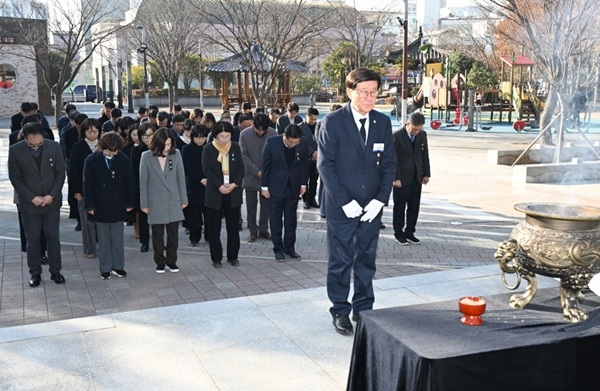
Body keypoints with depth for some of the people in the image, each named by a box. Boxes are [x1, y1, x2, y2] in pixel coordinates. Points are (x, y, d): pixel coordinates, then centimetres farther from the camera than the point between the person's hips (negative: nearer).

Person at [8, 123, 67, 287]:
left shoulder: (53, 147, -8)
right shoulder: (15, 150, -11)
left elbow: (60, 173, -1)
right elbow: (15, 178, -6)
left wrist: (52, 195, -11)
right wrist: (32, 198, -13)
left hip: (52, 202, 1)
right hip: (29, 204, -1)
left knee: (53, 237, 8)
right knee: (33, 240, 8)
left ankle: (55, 271, 21)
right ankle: (35, 274, 21)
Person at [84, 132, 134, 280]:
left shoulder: (123, 160, -3)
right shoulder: (92, 160, -7)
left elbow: (128, 183, 3)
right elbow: (88, 184, -3)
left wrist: (129, 203, 1)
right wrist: (89, 206, -6)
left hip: (118, 206, 1)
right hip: (100, 207, -1)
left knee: (118, 239, 8)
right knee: (103, 240, 8)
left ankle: (118, 266, 20)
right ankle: (105, 269, 17)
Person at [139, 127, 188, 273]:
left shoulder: (176, 154, -4)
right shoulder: (147, 156, -7)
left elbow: (181, 177, 1)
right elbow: (143, 182, -1)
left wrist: (184, 199, 2)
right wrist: (144, 203, -1)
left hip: (173, 201, 1)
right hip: (155, 202, -1)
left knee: (173, 233, 8)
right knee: (157, 234, 8)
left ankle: (171, 261, 23)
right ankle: (160, 262, 23)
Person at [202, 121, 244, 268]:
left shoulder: (235, 147, 5)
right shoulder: (208, 149, -2)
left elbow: (241, 168, 3)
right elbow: (207, 170, -8)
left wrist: (234, 184, -13)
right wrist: (219, 186, -19)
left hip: (233, 193, 2)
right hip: (214, 193, -2)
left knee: (233, 226, 7)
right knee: (214, 228, 4)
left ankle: (233, 256, 19)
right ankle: (216, 258, 15)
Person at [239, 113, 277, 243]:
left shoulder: (273, 133, -8)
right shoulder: (244, 134, -10)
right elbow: (244, 156, -8)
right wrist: (257, 171, -14)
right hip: (250, 175, -1)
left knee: (266, 204, 8)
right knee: (251, 205, 6)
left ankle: (263, 230, 21)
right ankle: (253, 231, 16)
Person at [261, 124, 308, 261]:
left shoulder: (303, 143, -11)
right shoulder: (272, 142, -16)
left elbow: (304, 164, 2)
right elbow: (265, 165, -7)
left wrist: (303, 183, 5)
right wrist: (264, 186, -5)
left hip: (293, 187, 2)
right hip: (276, 187, -2)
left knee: (291, 220, 11)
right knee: (276, 220, 6)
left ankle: (289, 247, 22)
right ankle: (278, 249, 16)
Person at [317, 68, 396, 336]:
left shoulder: (383, 123, 4)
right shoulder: (332, 122, -8)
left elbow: (389, 163, 6)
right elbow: (325, 164, -10)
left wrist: (380, 200, -6)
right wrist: (345, 202, -14)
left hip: (372, 207, 4)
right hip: (342, 207, -3)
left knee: (366, 261, 12)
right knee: (340, 261, 6)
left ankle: (363, 309, 26)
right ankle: (340, 311, 21)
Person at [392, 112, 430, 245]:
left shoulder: (422, 135, 5)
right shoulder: (397, 136, -12)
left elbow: (425, 154, 12)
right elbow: (394, 159, -13)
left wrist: (426, 173, 8)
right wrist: (396, 178, -16)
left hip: (417, 178, 5)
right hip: (402, 179, -5)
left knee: (414, 207, 8)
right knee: (399, 207, 5)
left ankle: (410, 233, 19)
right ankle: (399, 234, 15)